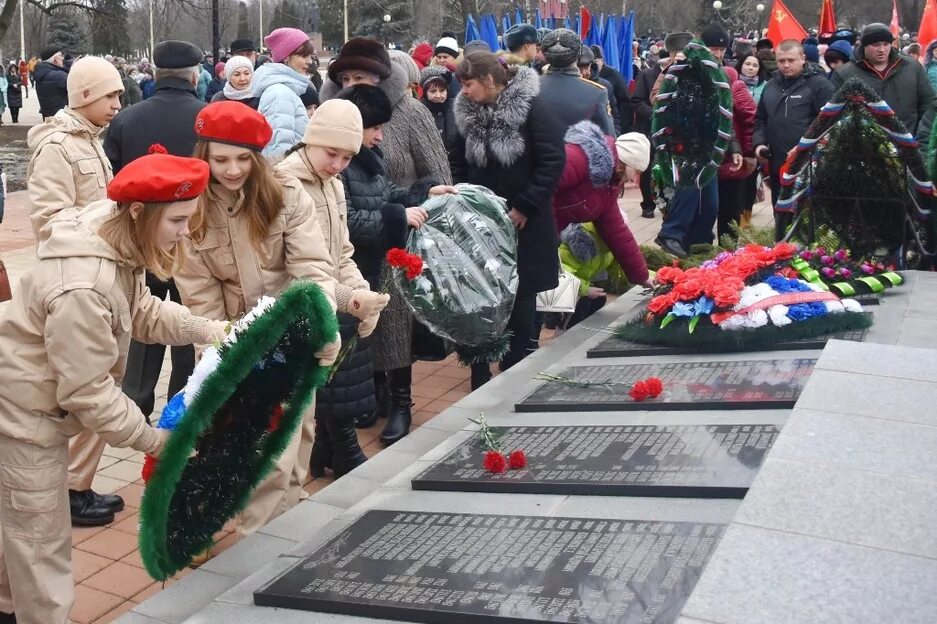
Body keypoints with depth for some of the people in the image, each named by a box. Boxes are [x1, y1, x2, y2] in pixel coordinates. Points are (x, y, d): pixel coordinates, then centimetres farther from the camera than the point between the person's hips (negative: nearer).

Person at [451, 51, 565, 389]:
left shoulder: (531, 107, -11)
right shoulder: (467, 113, 4)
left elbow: (554, 160, -14)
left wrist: (525, 207, -15)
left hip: (523, 223, -4)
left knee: (520, 299, 6)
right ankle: (480, 375, 16)